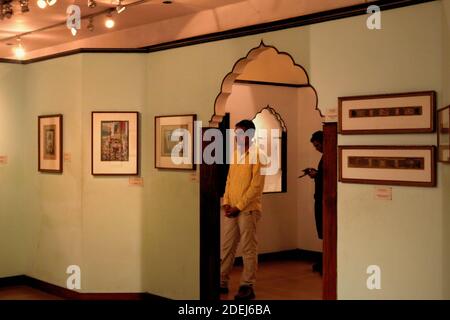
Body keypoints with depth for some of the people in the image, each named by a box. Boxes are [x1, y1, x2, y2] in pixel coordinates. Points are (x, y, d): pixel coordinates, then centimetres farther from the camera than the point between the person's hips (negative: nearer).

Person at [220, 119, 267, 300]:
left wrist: (239, 206, -15)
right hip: (232, 209, 7)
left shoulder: (258, 156, -9)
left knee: (248, 249, -1)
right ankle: (222, 282, 18)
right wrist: (226, 202, 2)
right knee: (227, 247, 10)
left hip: (248, 209, -7)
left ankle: (247, 286, 6)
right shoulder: (234, 154, 12)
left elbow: (256, 186, -14)